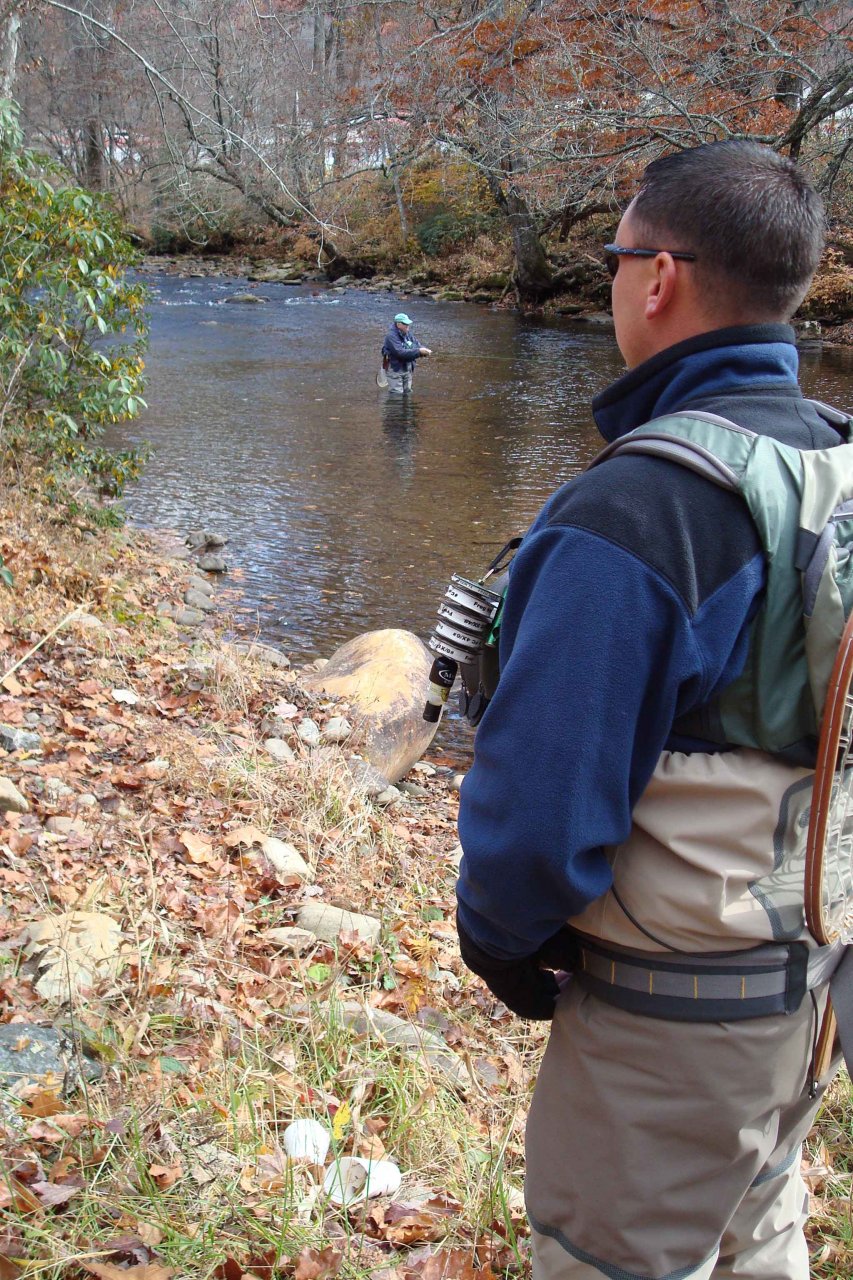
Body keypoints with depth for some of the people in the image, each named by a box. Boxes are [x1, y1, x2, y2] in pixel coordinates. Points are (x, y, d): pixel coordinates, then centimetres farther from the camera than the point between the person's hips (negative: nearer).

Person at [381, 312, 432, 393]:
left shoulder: (407, 334, 7)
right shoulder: (391, 336, -19)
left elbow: (417, 345, 6)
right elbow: (400, 352, -29)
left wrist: (425, 350, -19)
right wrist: (419, 351, -32)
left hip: (408, 370, 8)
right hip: (395, 370, -8)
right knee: (397, 396, -10)